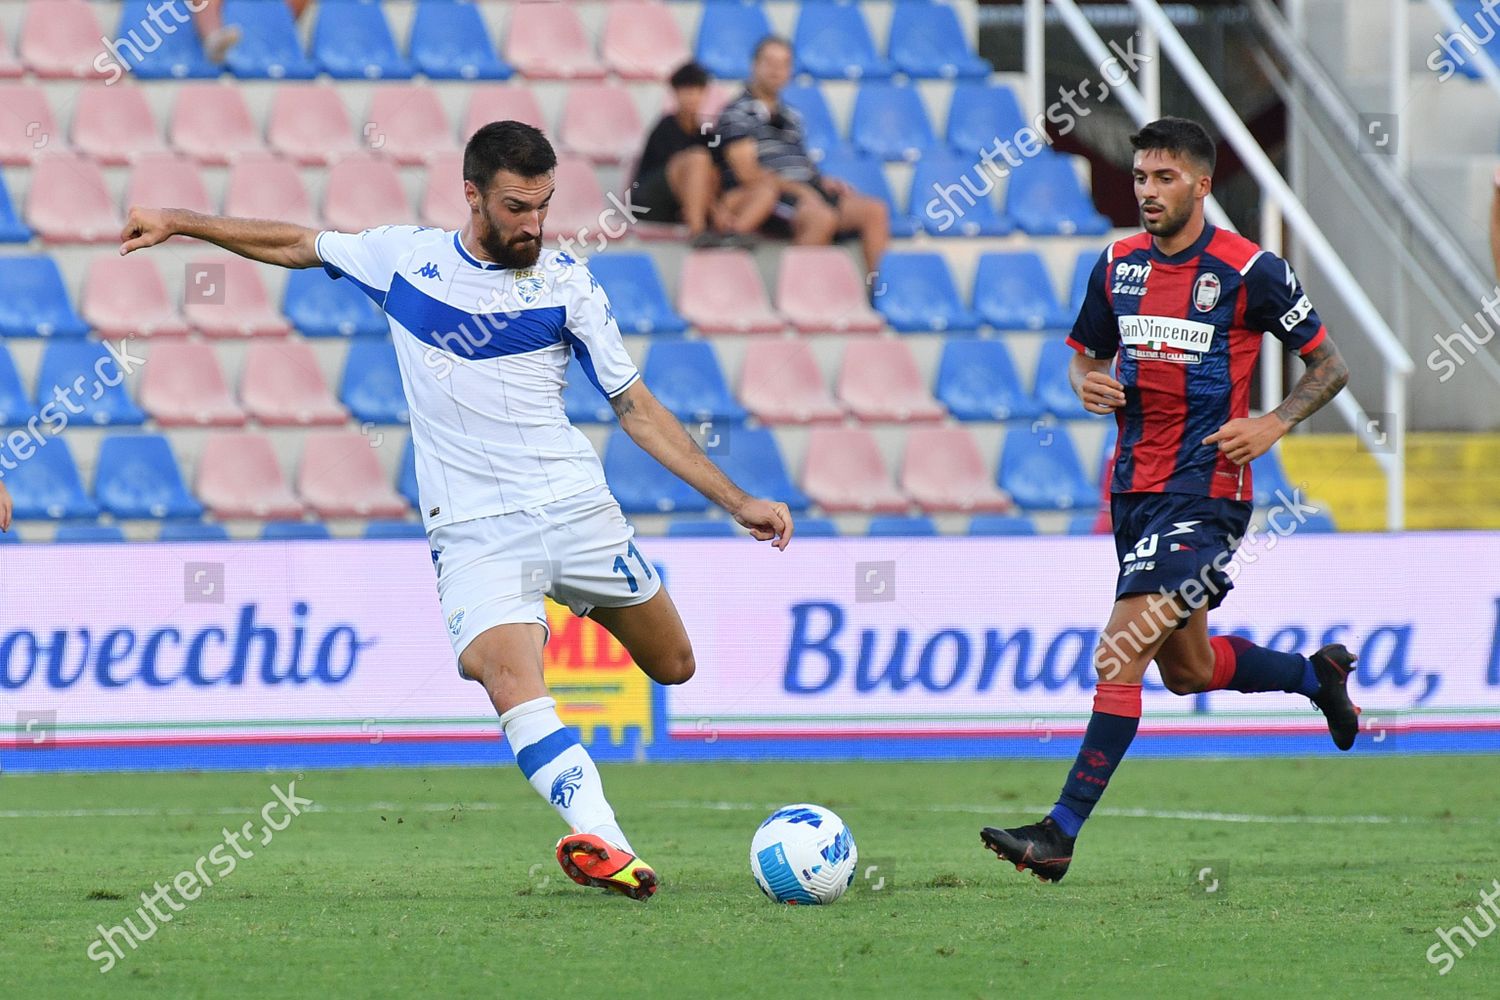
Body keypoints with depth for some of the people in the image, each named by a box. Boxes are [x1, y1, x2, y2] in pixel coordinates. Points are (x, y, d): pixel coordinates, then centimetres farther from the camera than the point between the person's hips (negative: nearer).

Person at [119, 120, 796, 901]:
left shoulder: (564, 283, 3)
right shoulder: (404, 256, 6)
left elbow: (637, 409, 5)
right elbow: (298, 246, 22)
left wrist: (737, 502, -1)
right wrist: (177, 221, 20)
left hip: (574, 505, 2)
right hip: (471, 528, -1)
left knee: (672, 667, 9)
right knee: (511, 682, -26)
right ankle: (600, 843, -38)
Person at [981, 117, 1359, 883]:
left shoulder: (1249, 270, -9)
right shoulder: (1117, 265, 7)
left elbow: (1330, 367, -1)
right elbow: (1085, 353, 21)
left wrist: (1273, 425, -17)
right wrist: (1088, 383, -4)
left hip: (1204, 488, -7)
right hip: (1135, 486, 7)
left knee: (1121, 655, -16)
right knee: (1186, 670, 18)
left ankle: (1060, 833, -16)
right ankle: (1317, 675, 46)